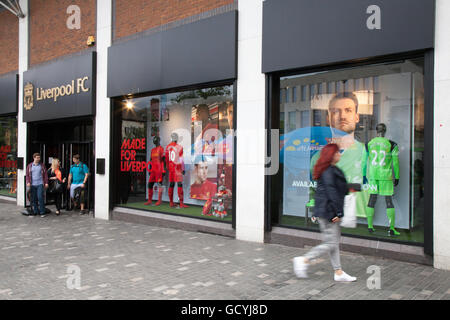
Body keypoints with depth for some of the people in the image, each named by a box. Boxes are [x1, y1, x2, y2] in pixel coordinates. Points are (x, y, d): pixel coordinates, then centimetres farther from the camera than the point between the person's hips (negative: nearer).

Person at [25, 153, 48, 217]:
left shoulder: (42, 165, 7)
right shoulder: (29, 166, 9)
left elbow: (45, 175, 6)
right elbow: (27, 175, 8)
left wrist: (46, 183, -2)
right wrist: (28, 182, -6)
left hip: (40, 184, -2)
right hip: (32, 185, 2)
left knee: (40, 197, -10)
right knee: (34, 199, 5)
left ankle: (42, 212, -4)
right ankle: (35, 212, 15)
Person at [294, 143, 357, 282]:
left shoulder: (332, 170, 15)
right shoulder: (328, 171, -17)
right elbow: (331, 192, -21)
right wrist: (337, 212, -20)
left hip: (330, 212, 11)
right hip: (328, 212, -11)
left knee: (335, 242, 13)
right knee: (330, 243, -5)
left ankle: (338, 272, 21)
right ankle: (304, 260, 4)